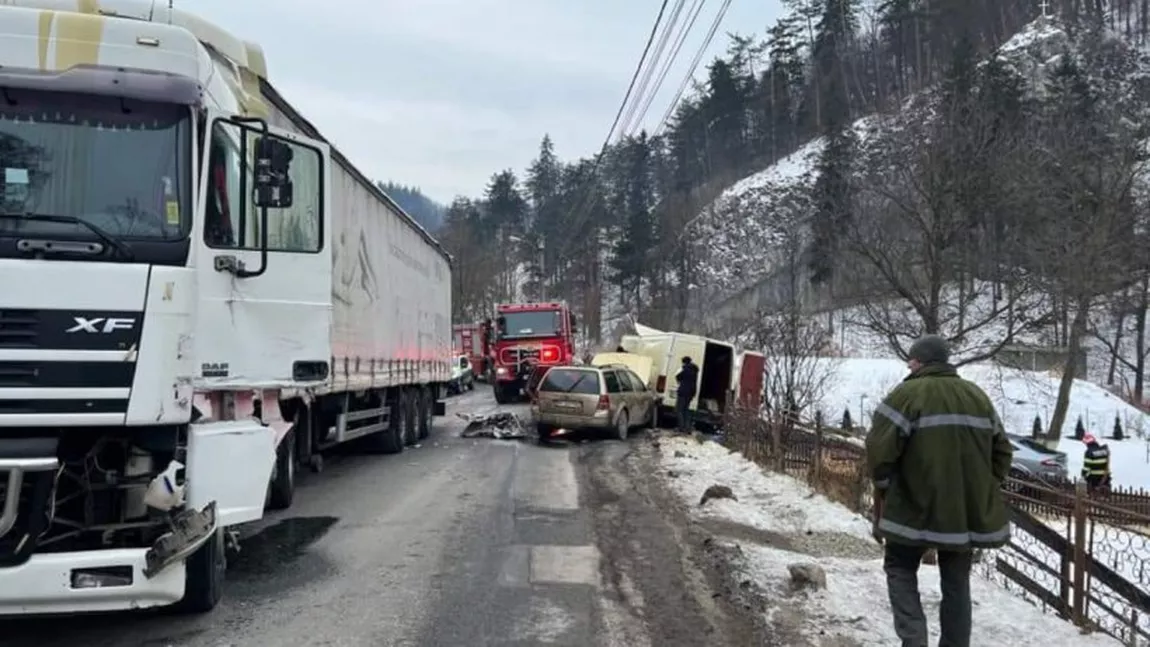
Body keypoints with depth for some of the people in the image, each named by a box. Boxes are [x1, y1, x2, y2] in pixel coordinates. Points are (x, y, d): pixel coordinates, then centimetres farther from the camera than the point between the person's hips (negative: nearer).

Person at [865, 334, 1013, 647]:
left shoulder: (907, 394, -10)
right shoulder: (978, 396, 10)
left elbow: (880, 449, -15)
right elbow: (1001, 452, 15)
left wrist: (884, 487, 2)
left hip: (917, 507, -5)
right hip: (969, 510, 5)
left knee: (900, 569, 13)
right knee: (957, 581, 16)